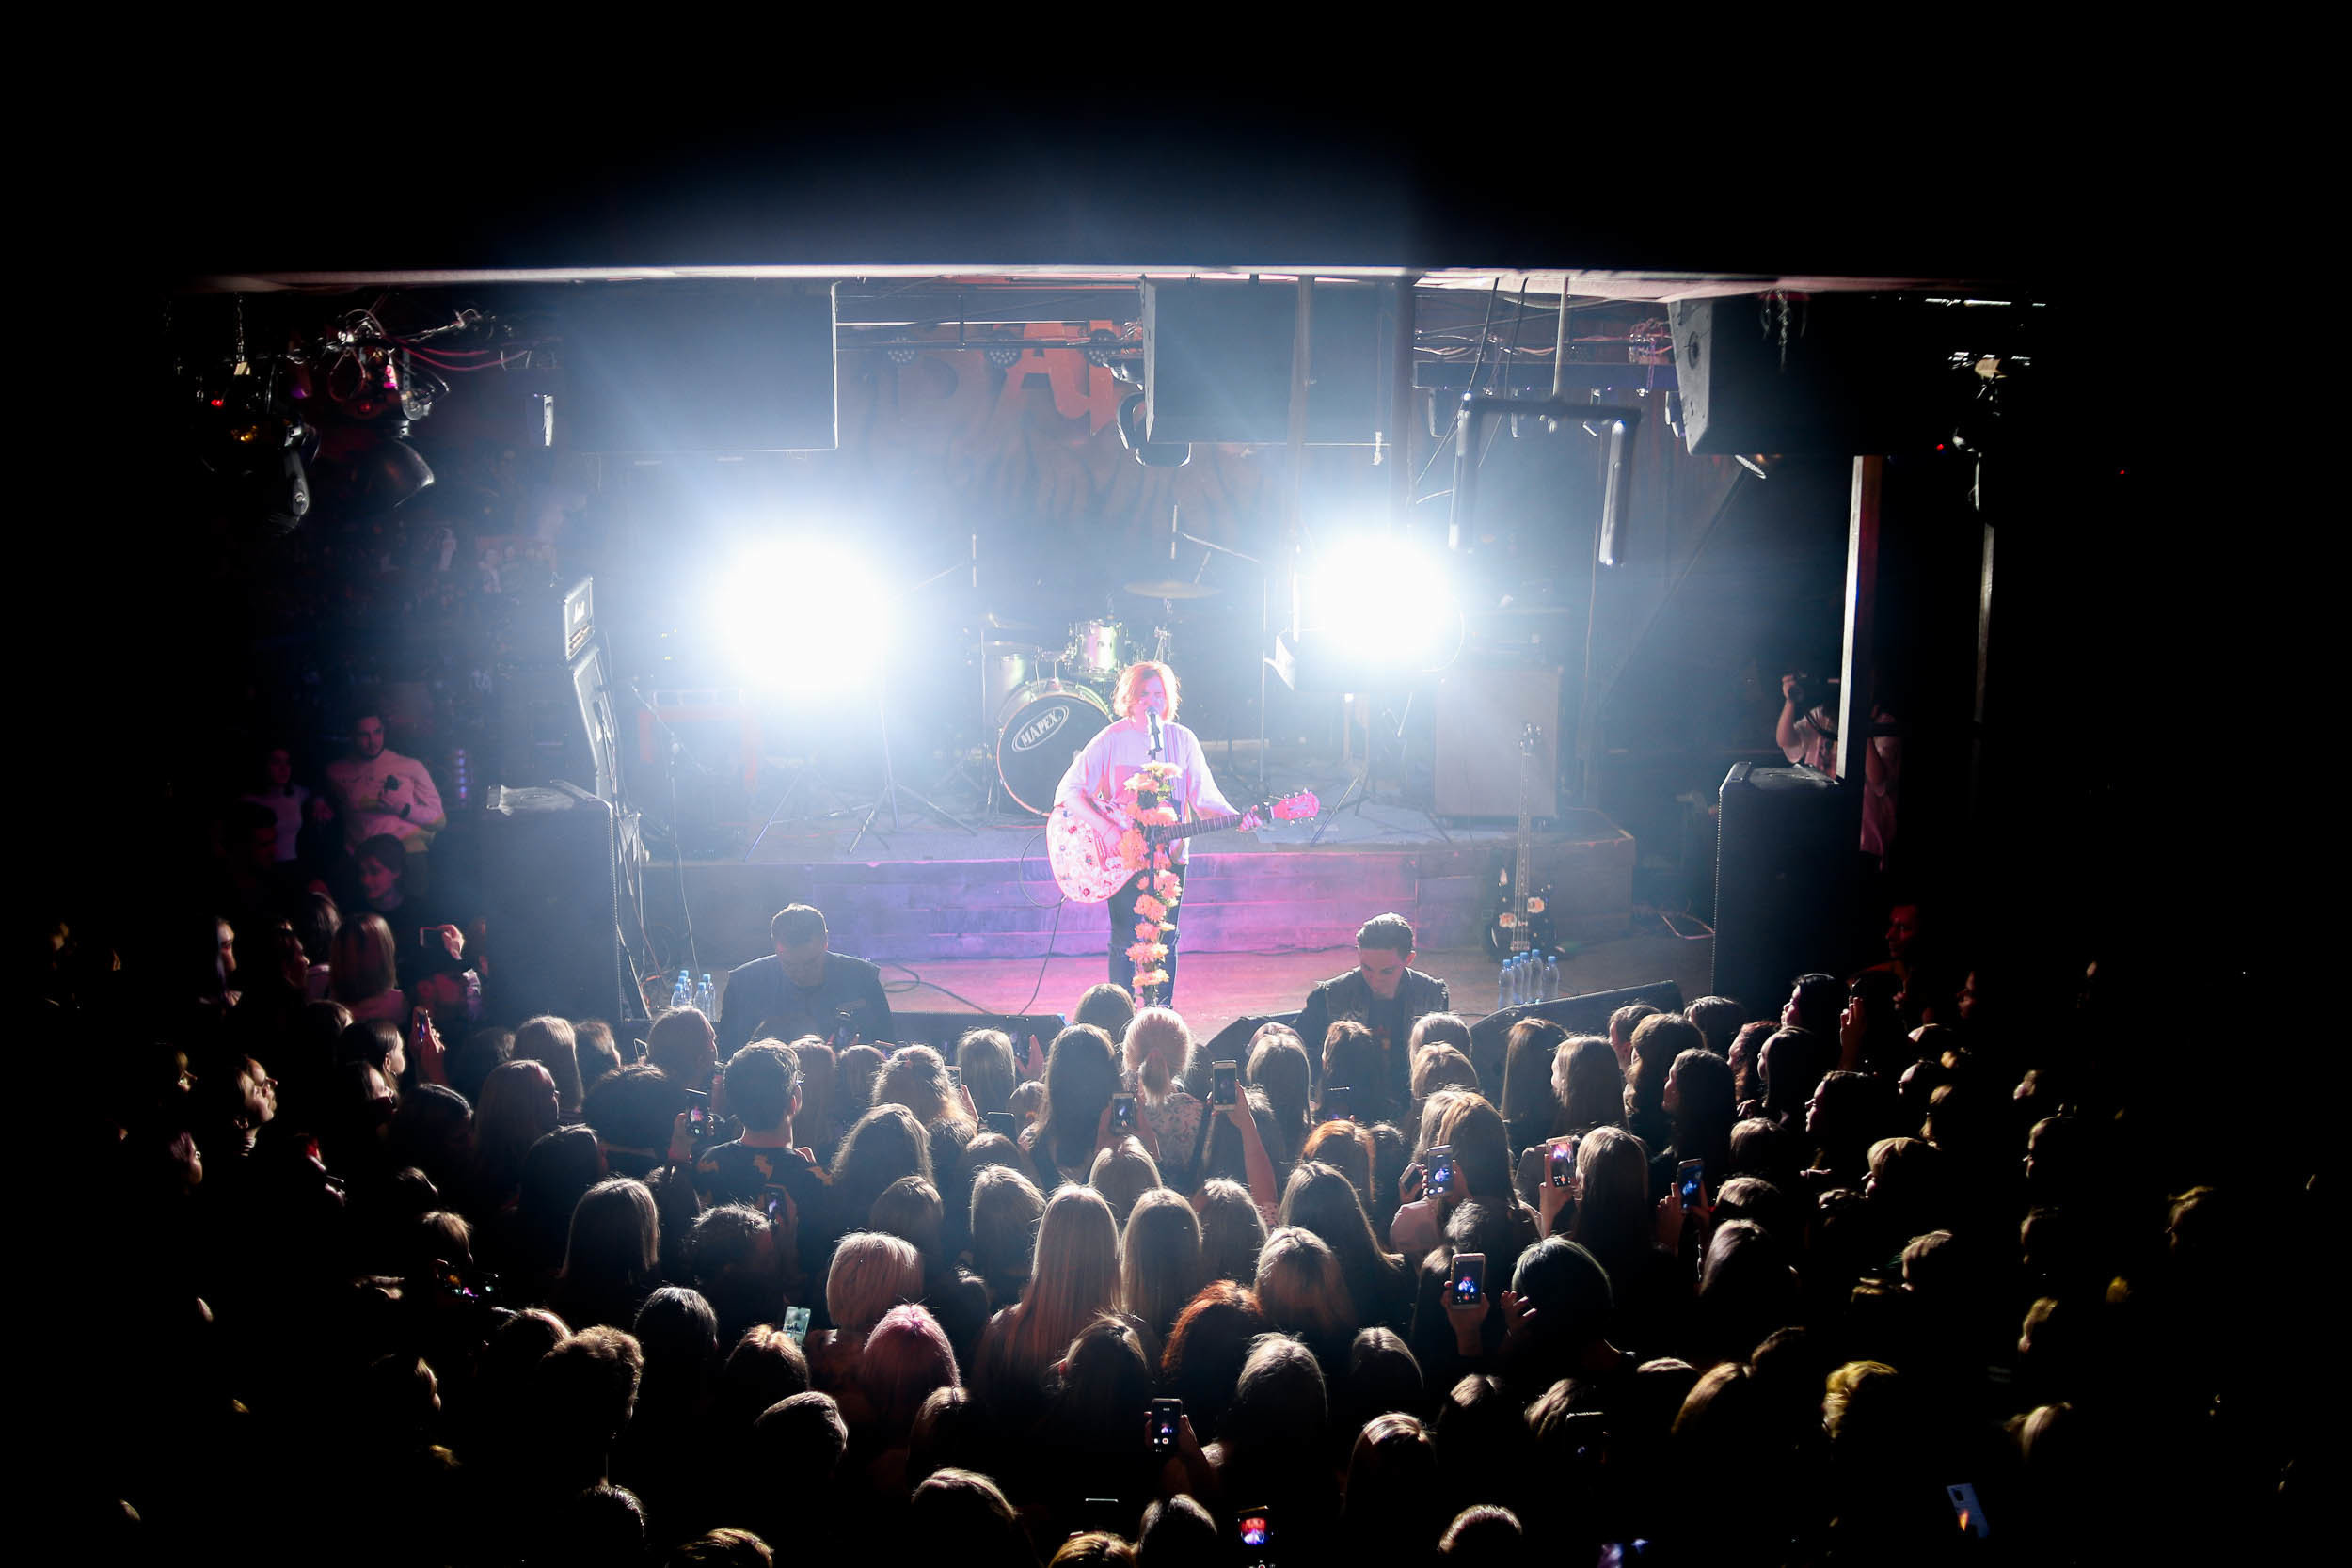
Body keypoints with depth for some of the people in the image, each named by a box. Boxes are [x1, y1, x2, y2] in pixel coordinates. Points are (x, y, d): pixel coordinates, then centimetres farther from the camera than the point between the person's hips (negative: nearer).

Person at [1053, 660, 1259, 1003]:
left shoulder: (1181, 739, 3)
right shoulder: (1111, 740, -5)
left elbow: (1204, 797, 3)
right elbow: (1070, 791, -8)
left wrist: (1235, 818, -16)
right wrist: (1107, 828, -20)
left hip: (1169, 855, 2)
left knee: (1165, 942, 5)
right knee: (1125, 942, -3)